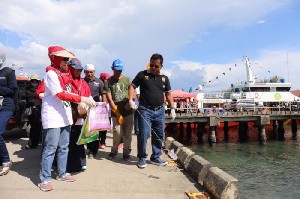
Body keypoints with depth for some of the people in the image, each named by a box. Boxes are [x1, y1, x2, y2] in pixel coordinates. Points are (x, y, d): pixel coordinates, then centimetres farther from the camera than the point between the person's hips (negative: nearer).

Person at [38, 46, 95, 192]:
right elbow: (61, 94, -19)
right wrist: (83, 99, -25)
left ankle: (61, 173, 26)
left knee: (63, 147, 13)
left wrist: (84, 101, 5)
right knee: (50, 148, -3)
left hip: (65, 116, 8)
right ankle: (45, 179, 7)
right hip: (53, 117, -8)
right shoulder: (51, 74, -10)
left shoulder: (65, 74, 16)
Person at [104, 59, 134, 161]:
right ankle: (114, 151, 17)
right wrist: (118, 114, -9)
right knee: (117, 133, -7)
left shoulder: (127, 80, 9)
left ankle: (126, 153, 20)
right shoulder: (108, 82, 3)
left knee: (128, 134, 4)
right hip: (116, 113, -2)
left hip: (128, 111, 2)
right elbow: (109, 99, -3)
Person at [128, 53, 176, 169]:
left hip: (160, 111, 4)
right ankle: (142, 158, 11)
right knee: (143, 134, -6)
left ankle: (155, 157, 25)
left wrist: (172, 108, 8)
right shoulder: (142, 75, 1)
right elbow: (132, 86, 2)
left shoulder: (164, 78, 11)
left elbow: (168, 94, 15)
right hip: (145, 110, -4)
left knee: (159, 136, 10)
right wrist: (131, 100, -13)